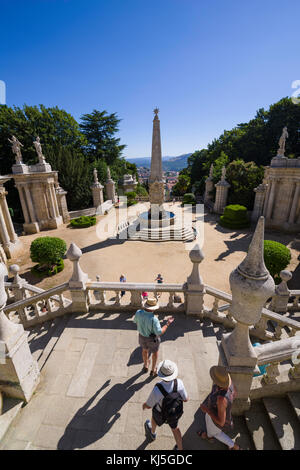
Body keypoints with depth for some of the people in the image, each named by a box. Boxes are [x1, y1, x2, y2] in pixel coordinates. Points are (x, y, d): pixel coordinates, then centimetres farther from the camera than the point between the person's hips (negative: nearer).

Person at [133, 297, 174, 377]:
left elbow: (135, 321, -3)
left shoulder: (138, 312, -26)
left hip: (142, 336, 4)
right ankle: (153, 370, 47)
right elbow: (159, 333, -32)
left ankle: (146, 366, 58)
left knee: (144, 349, 34)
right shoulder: (153, 319, -39)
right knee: (155, 352, 28)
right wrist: (168, 323, -26)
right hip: (152, 339, -4)